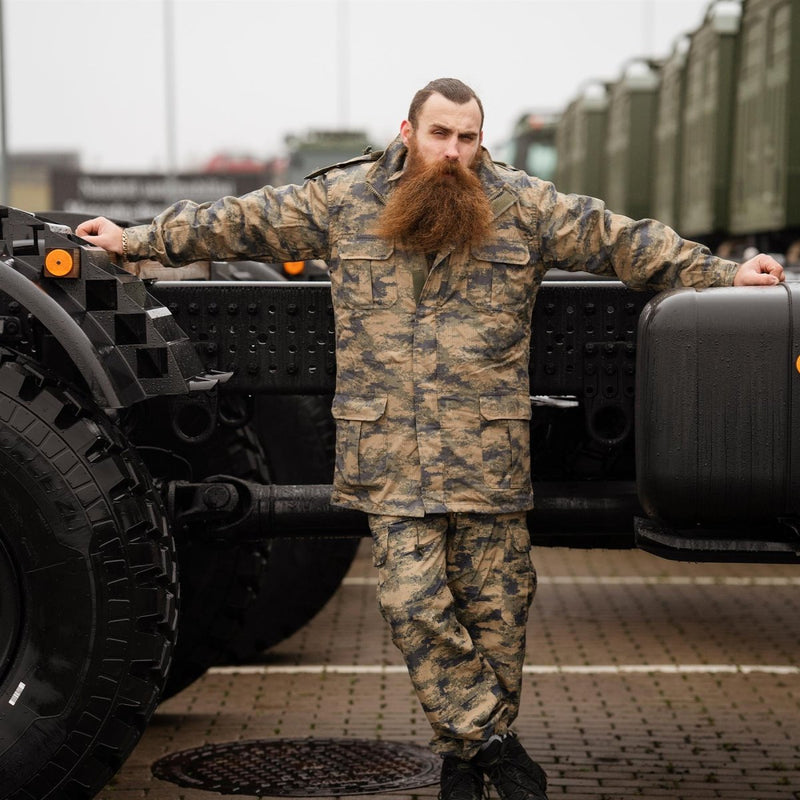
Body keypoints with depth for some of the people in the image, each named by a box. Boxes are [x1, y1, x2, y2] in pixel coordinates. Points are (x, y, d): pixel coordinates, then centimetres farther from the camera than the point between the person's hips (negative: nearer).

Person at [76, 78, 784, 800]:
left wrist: (723, 274, 0)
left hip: (489, 455, 0)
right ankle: (493, 742, 5)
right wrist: (137, 241, 16)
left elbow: (623, 241, 5)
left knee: (494, 608, 4)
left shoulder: (525, 206, 4)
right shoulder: (342, 200, 6)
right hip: (390, 454, 0)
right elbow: (240, 222, 13)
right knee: (414, 605, -7)